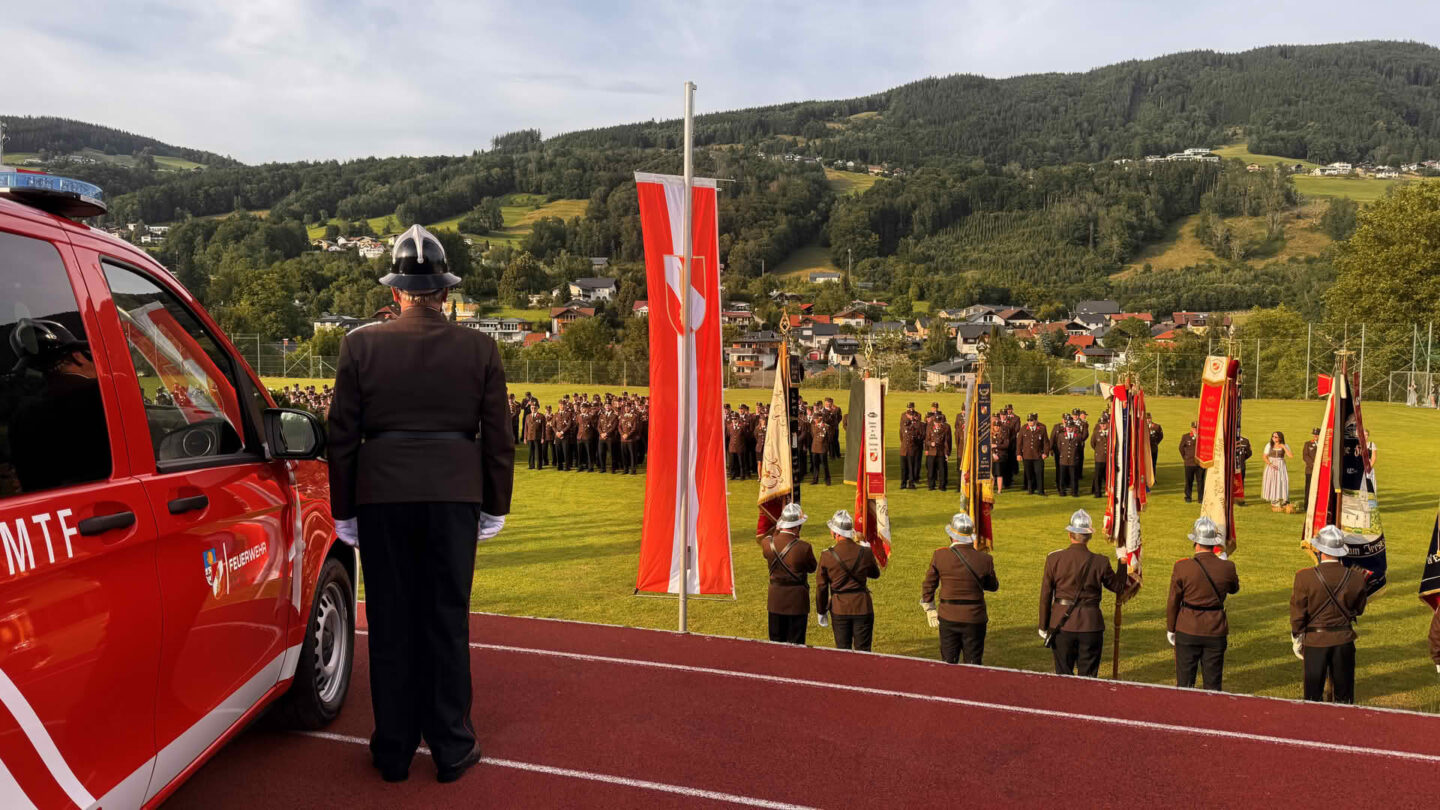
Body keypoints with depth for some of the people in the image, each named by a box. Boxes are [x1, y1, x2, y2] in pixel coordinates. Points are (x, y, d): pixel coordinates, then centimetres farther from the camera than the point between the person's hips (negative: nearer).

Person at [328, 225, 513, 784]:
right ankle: (451, 747, 17)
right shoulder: (479, 348, -2)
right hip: (453, 493, 0)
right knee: (447, 618, 9)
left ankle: (394, 750, 21)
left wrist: (343, 509, 10)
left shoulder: (361, 344, -2)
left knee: (391, 622, 10)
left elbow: (342, 435, 1)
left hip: (382, 493, 0)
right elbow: (498, 438, 1)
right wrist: (494, 507, 10)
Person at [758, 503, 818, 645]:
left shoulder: (768, 543, -10)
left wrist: (777, 530, 11)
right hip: (797, 601, -3)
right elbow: (812, 568, -3)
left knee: (775, 643, 16)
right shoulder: (804, 547, -21)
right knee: (795, 644, 8)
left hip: (775, 601, 4)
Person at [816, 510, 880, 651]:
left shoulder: (827, 555, -10)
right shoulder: (865, 552, -9)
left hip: (839, 609, 0)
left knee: (842, 651, 12)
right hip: (862, 608, 0)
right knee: (863, 651, 8)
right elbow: (875, 574, 11)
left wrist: (821, 612, 9)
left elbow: (821, 587, -3)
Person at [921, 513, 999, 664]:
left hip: (948, 618, 1)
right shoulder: (985, 559, -11)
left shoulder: (939, 556, -10)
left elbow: (928, 586, -1)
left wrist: (930, 611, 11)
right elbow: (993, 586, 6)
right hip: (974, 619, 0)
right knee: (973, 664, 12)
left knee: (949, 663, 14)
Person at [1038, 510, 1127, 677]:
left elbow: (1045, 595, -2)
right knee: (1088, 675, 10)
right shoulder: (1100, 562, -8)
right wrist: (1122, 561, 22)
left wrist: (1043, 626, 8)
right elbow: (1118, 586, 10)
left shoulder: (1054, 558, -7)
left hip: (1061, 626, 0)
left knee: (1063, 674, 12)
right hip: (1090, 626, 0)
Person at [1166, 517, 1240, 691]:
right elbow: (1235, 589, 15)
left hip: (1187, 632, -2)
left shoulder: (1182, 567, -13)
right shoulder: (1227, 567, -9)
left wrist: (1170, 629, 8)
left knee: (1185, 683, 9)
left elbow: (1173, 602, -5)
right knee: (1213, 684, 12)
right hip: (1216, 633, 2)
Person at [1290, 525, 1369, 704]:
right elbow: (1359, 610, 6)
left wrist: (1296, 641, 4)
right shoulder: (1356, 577, -10)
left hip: (1315, 642, -2)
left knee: (1313, 695, 10)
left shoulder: (1305, 577, -17)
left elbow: (1297, 614, -10)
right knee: (1344, 694, 15)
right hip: (1344, 640, 2)